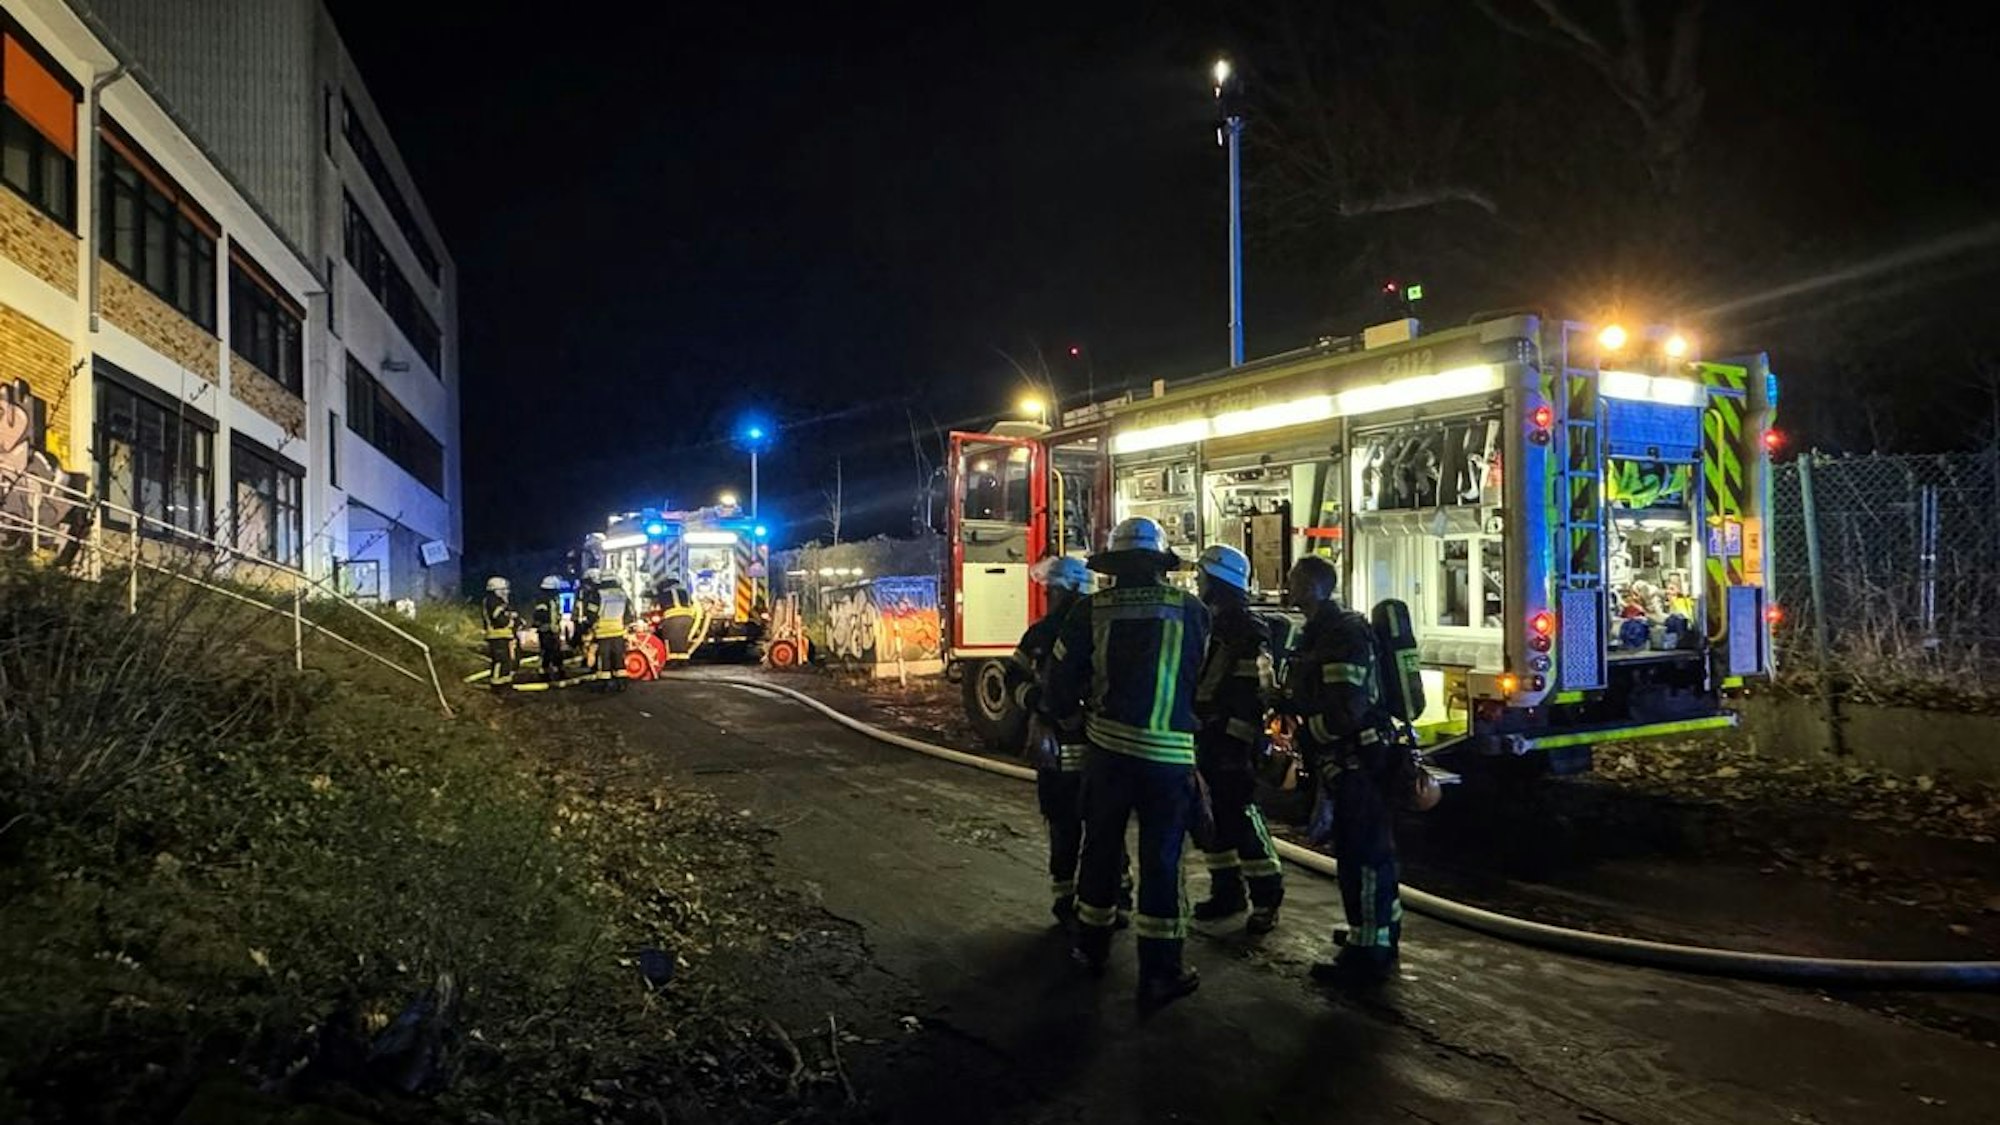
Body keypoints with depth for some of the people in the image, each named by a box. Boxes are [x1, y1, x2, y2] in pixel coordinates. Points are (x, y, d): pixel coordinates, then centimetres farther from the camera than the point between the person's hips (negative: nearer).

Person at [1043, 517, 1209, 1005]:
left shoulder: (1091, 610, -2)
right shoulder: (1190, 610, -3)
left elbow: (1061, 679, 1)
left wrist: (1065, 716, 21)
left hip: (1106, 746, 2)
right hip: (1169, 752, -2)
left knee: (1101, 846, 18)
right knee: (1161, 858, 3)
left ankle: (1092, 946, 32)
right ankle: (1158, 972, 7)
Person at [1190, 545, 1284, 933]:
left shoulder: (1249, 630, -12)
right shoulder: (1208, 623, 15)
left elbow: (1253, 693, -18)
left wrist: (1236, 740, -22)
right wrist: (1196, 732, 21)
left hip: (1232, 740, -9)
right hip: (1206, 737, 9)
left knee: (1240, 812, -8)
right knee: (1213, 814, 11)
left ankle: (1266, 896, 0)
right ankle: (1227, 890, 20)